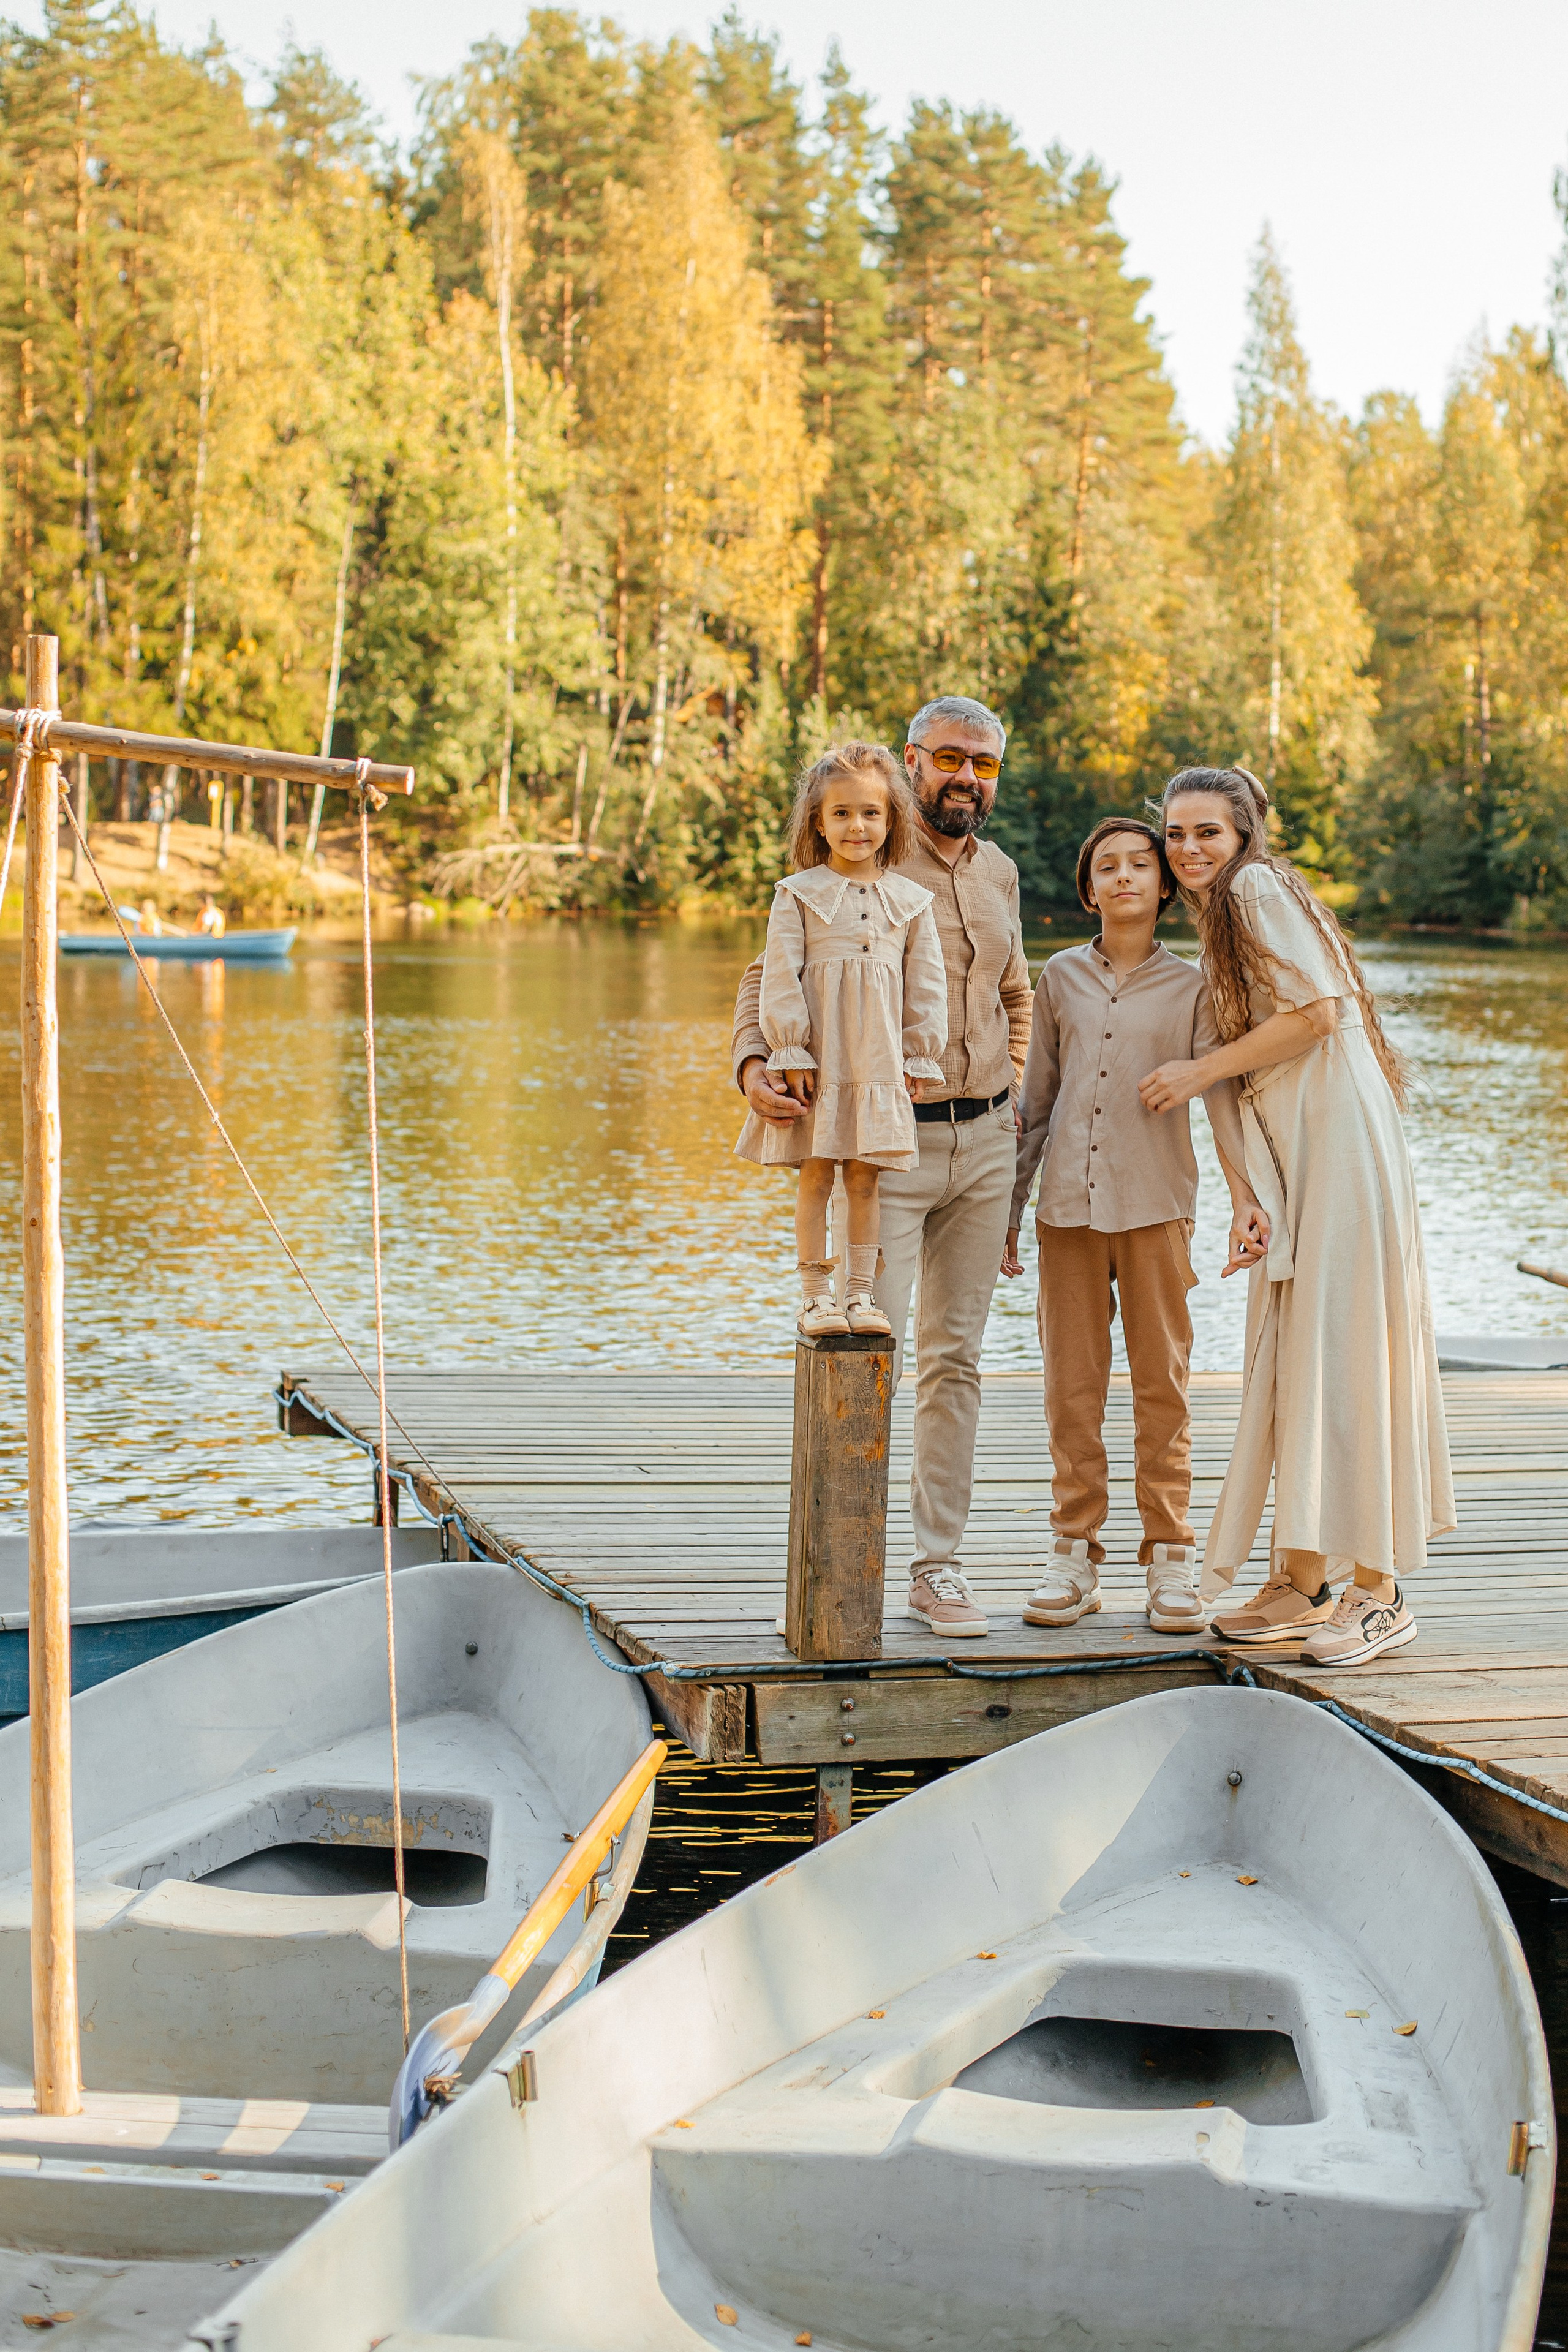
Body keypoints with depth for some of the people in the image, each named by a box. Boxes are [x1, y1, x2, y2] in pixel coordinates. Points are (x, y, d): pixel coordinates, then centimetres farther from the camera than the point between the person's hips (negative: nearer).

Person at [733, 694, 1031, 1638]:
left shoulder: (999, 873, 12)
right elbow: (772, 968, -9)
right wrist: (755, 1062, -27)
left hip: (984, 1141, 6)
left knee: (956, 1355, 8)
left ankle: (939, 1565, 14)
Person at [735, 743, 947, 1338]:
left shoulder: (910, 902, 7)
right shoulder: (799, 894, -1)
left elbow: (926, 984, 9)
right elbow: (780, 977, -5)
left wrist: (919, 1058, 4)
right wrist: (791, 1052, -10)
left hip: (879, 1062, 2)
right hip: (817, 1060, -2)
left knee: (865, 1177, 5)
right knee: (814, 1176, 1)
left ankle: (860, 1292, 12)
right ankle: (815, 1295, 8)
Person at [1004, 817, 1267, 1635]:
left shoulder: (1190, 986, 5)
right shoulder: (1062, 978, 10)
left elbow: (1221, 1090, -4)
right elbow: (1036, 1100, 14)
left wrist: (1244, 1193, -16)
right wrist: (1010, 1206, 12)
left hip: (1155, 1203, -2)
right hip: (1069, 1201, 2)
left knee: (1162, 1382, 1)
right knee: (1071, 1382, 4)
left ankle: (1170, 1557, 8)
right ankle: (1075, 1553, 12)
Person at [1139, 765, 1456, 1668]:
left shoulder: (1257, 888, -7)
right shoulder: (1230, 905, 21)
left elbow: (1315, 1010, -16)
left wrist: (1201, 1072, -9)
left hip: (1337, 1133, -10)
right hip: (1295, 1145, 10)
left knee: (1340, 1344, -9)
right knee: (1292, 1349, 7)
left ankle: (1378, 1590, -5)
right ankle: (1303, 1582, 10)